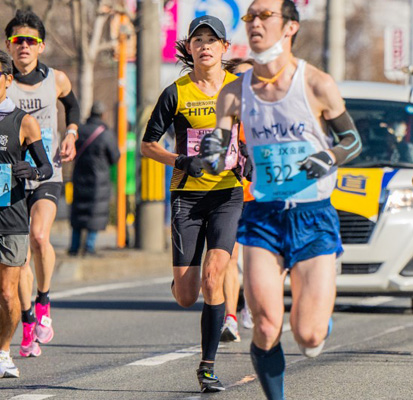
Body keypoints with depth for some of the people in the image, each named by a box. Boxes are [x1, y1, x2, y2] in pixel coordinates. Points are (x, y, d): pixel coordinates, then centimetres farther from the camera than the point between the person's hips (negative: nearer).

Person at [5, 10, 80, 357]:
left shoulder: (56, 80, 4)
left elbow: (72, 104, 26)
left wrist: (71, 135, 10)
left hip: (47, 175, 0)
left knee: (39, 236, -24)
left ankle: (43, 302, -2)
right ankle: (28, 326, 12)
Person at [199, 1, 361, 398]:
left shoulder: (317, 85, -5)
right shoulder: (235, 92, 3)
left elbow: (353, 140, 7)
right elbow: (216, 163, 3)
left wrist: (330, 158, -15)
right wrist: (212, 154, -20)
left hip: (313, 217, -2)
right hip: (263, 216, 2)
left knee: (308, 338, -7)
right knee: (265, 331, -11)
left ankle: (319, 316, 29)